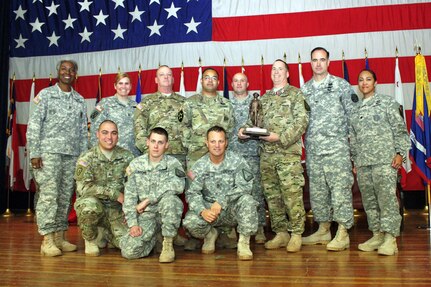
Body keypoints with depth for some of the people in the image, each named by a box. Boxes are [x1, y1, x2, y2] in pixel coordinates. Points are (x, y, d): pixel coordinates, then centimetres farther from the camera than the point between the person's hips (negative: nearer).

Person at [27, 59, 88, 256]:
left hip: (72, 155, 4)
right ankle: (47, 240, -3)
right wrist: (34, 153, -11)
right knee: (48, 195, -8)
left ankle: (60, 237, 14)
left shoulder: (80, 100, 14)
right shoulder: (45, 94, 3)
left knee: (65, 197, 6)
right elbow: (33, 125, -3)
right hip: (49, 152, -4)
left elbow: (83, 131, 14)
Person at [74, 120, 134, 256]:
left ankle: (107, 232, 21)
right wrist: (115, 194, -23)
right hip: (92, 206, -2)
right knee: (90, 204, -37)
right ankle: (90, 240, -6)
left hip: (116, 209, 3)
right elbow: (83, 187, -20)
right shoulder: (86, 158, -9)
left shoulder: (127, 157, 0)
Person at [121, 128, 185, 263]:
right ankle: (154, 236, 15)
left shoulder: (173, 163, -5)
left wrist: (147, 200, -23)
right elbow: (129, 196, 0)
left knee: (169, 199, -36)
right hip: (145, 214, 2)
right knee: (128, 251, -17)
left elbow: (178, 186, -26)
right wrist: (132, 223, -11)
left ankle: (168, 244, -14)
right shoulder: (136, 164, 2)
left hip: (167, 212, -2)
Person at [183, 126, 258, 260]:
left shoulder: (237, 161, -7)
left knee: (247, 200, -32)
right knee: (190, 221, -26)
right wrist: (202, 211, -28)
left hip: (233, 210, -1)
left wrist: (221, 202, -28)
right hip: (208, 210, 1)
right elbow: (192, 193, -8)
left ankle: (244, 243, -14)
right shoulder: (200, 165, -2)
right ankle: (210, 234, 9)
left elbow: (244, 186, -18)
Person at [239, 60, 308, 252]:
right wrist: (244, 130, -3)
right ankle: (281, 233, 17)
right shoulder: (264, 98, 21)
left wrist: (280, 137, -16)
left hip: (288, 152, -5)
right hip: (266, 154, 5)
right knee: (272, 195, 7)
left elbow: (302, 120, -6)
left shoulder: (296, 94, 5)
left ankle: (296, 234, 4)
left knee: (292, 194, -7)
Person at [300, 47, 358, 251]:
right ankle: (323, 230, 21)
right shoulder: (304, 89, 13)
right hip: (313, 148, 4)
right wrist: (305, 139, 5)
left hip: (336, 146, -4)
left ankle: (343, 233, 0)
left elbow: (353, 113, 1)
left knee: (340, 188, -6)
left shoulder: (341, 85, 3)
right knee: (317, 189, 9)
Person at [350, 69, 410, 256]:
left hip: (385, 159, -5)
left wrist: (400, 152, -8)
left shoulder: (387, 102, 6)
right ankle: (377, 235, 15)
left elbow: (400, 129, 1)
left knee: (387, 198, -9)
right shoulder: (356, 110, 17)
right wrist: (355, 161, 14)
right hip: (363, 162, 5)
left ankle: (390, 238, -6)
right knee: (369, 201, 6)